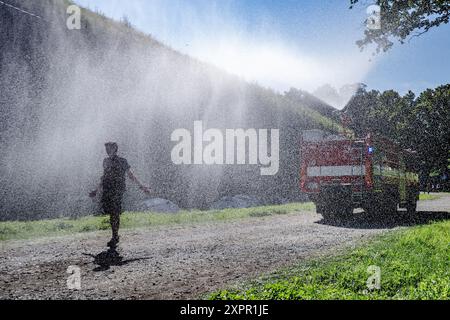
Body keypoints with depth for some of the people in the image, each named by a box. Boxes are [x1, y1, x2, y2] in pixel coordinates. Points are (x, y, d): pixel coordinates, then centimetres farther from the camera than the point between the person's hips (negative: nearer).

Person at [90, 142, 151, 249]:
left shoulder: (123, 162, 0)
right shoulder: (106, 161, 15)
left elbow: (131, 176, 5)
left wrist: (142, 187, 3)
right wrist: (97, 190, 27)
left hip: (117, 190, -5)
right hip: (107, 190, 5)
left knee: (115, 214, -10)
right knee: (111, 214, 5)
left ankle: (115, 238, -5)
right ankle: (115, 237, 17)